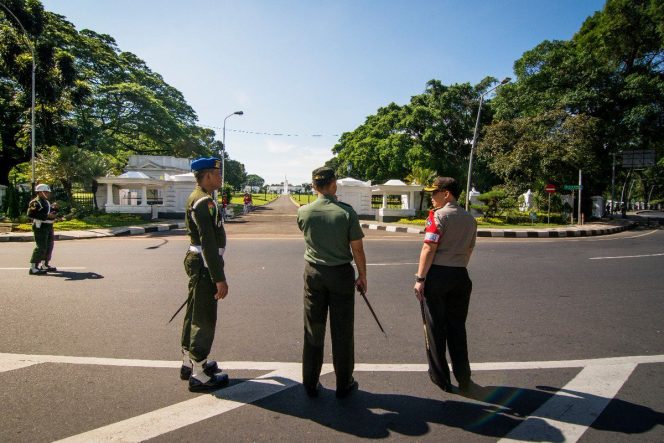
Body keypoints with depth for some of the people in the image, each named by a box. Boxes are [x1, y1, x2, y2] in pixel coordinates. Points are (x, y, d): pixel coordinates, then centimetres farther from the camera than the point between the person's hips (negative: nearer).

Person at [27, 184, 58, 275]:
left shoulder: (46, 202, 18)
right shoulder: (35, 202, -12)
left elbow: (50, 212, 27)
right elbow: (30, 214, -24)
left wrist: (54, 208, 6)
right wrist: (46, 216, -26)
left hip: (48, 226, 10)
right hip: (40, 226, -10)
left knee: (49, 246, 16)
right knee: (41, 247, -12)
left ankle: (45, 265, 28)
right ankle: (33, 268, -7)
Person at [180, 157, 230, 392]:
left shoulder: (196, 198, 13)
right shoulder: (204, 201, -19)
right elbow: (209, 243, -25)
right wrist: (219, 278, -24)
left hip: (196, 261, 11)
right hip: (204, 266, -11)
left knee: (194, 315, 19)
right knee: (204, 320, -2)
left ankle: (189, 363, 33)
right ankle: (199, 375, 9)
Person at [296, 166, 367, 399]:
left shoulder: (304, 212, -5)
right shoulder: (346, 212, -12)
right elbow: (357, 249, -9)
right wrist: (362, 276, 3)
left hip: (313, 273, 2)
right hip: (341, 274, -2)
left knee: (313, 330, 12)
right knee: (342, 332, 10)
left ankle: (310, 384, 24)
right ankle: (344, 385, 22)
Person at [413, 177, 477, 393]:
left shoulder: (438, 215, -11)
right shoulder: (470, 219, 9)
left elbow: (429, 248, -16)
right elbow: (469, 250, 13)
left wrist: (420, 278, -14)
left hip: (436, 275, -6)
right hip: (460, 276, 6)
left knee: (435, 327, 8)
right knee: (457, 327, 16)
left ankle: (440, 377, 19)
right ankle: (463, 377, 24)